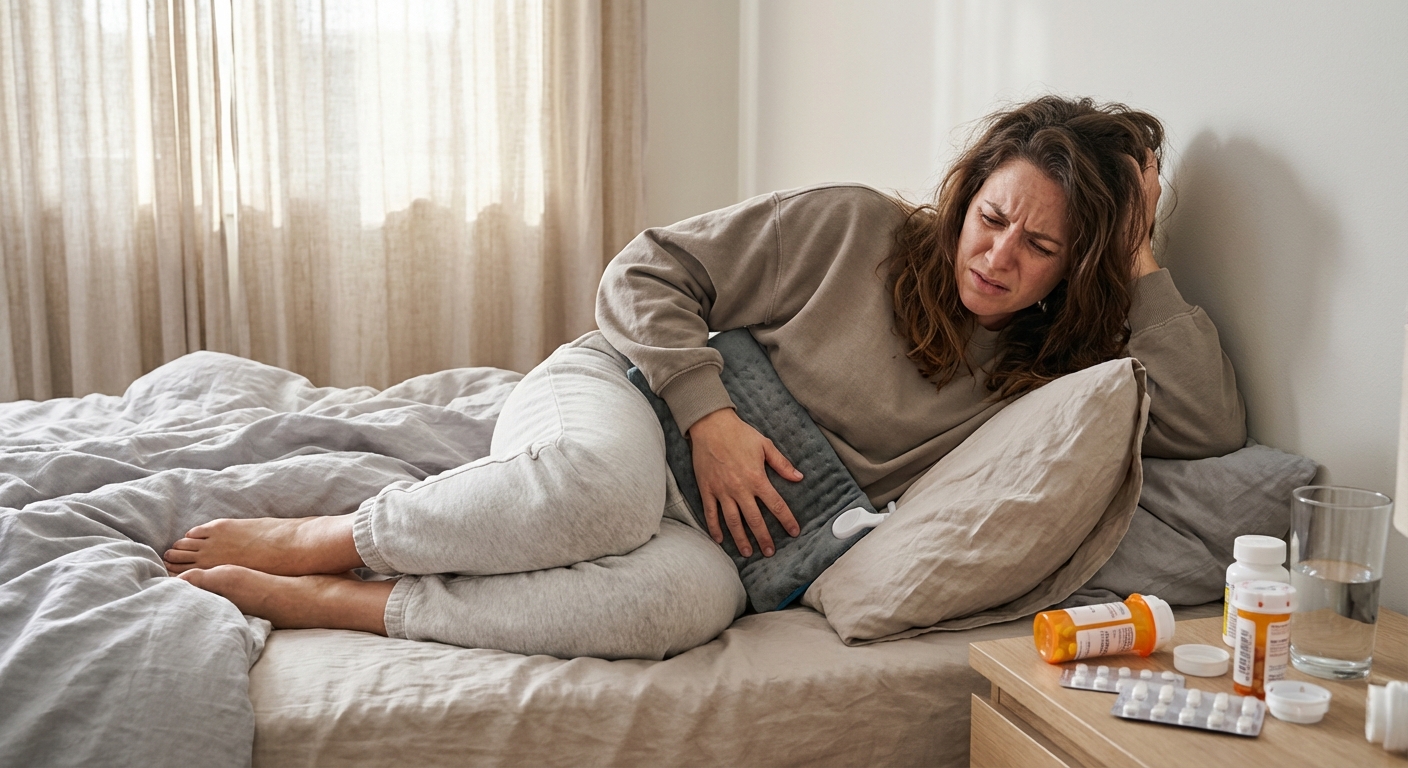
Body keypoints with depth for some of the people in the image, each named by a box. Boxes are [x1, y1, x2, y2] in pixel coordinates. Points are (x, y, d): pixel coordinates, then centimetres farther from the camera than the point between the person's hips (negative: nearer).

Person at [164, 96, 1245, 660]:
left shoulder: (1038, 377, 6)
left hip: (713, 533, 3)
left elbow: (1213, 424, -3)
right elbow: (646, 272, -4)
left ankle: (314, 603, -27)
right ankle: (314, 538, -18)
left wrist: (1142, 263, -5)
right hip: (618, 390, -2)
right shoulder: (853, 229, -5)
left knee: (694, 596, -38)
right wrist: (710, 414, -17)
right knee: (606, 485, -42)